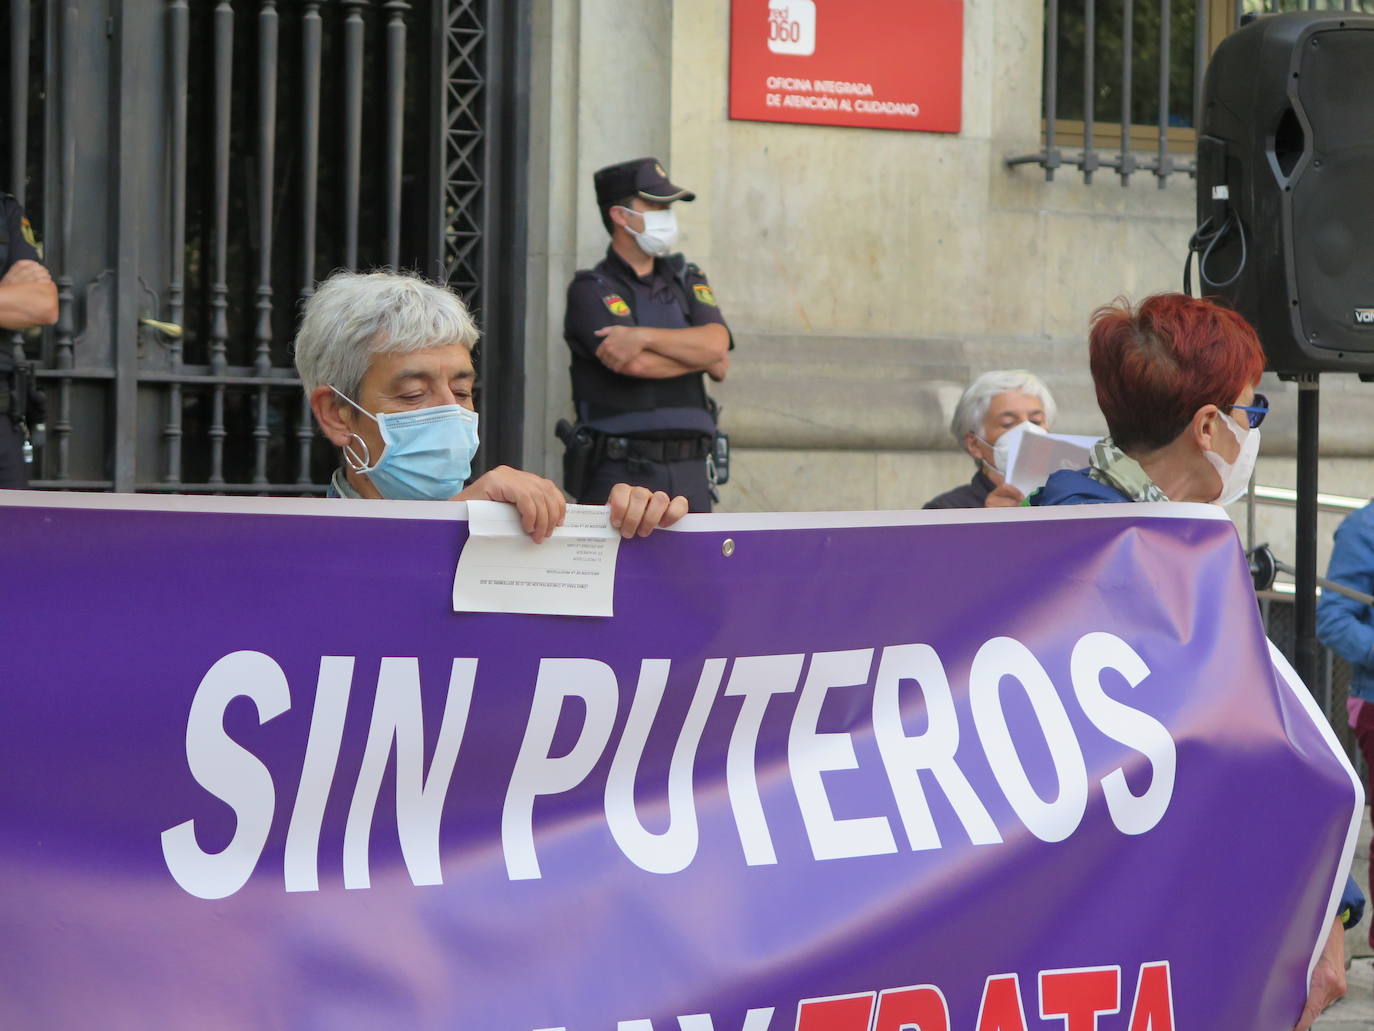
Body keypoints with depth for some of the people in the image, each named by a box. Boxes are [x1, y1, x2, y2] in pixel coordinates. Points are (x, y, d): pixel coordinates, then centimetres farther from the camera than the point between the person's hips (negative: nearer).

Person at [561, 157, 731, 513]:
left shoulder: (687, 282, 16)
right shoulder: (591, 290, -1)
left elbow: (716, 343, -4)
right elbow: (635, 364, -17)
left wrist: (644, 337, -16)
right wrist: (702, 355, -3)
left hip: (689, 472, 5)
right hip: (620, 473, -5)